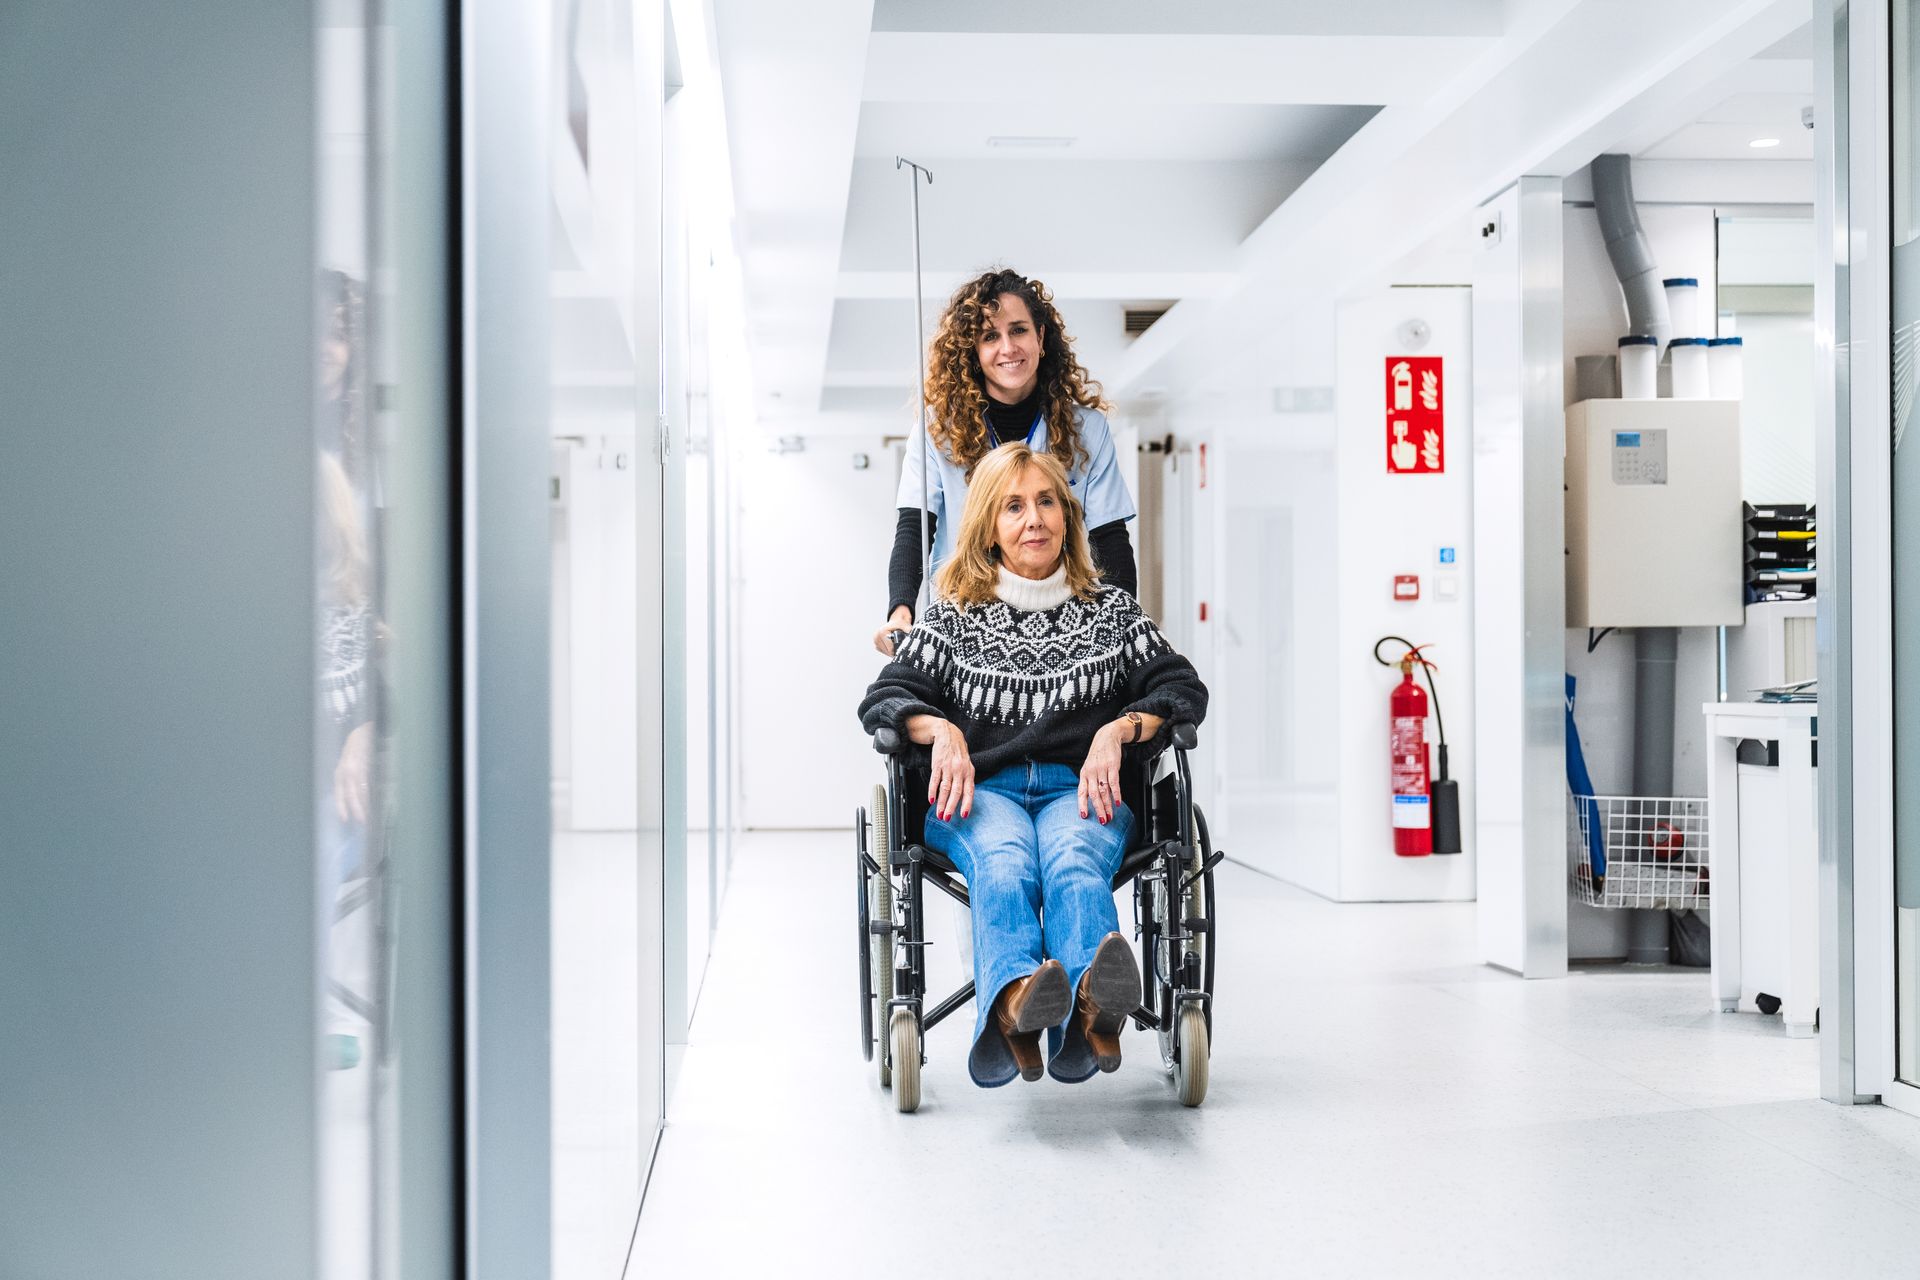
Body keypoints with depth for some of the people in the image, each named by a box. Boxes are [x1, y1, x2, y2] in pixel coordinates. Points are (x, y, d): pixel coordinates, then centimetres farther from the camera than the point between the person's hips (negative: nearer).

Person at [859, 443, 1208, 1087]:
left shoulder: (1111, 611, 21)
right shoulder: (954, 616, 19)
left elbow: (1183, 688, 13)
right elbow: (882, 698, 11)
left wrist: (1117, 730, -7)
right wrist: (941, 730, -11)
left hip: (1079, 789, 0)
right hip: (979, 791, 0)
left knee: (1072, 860, -38)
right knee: (1004, 862, -38)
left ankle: (1089, 1011, -68)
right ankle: (1016, 1000, -69)